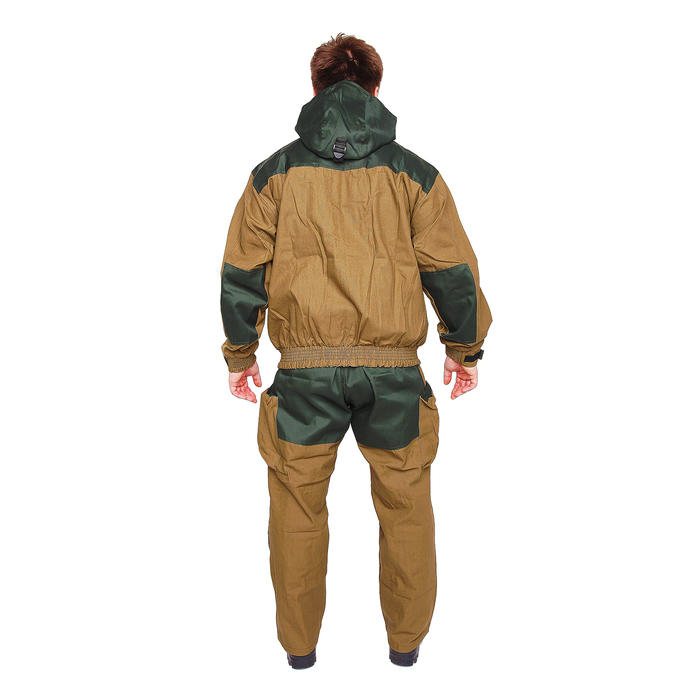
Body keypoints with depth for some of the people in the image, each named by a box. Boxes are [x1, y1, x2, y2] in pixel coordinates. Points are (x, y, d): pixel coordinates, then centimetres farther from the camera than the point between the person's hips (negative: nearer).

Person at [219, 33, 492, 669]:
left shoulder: (275, 173, 3)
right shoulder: (413, 174, 2)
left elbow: (240, 275, 4)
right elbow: (455, 273, 2)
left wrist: (239, 355, 16)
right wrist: (465, 351, 15)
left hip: (304, 371, 0)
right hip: (394, 372, 0)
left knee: (297, 508, 16)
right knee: (406, 508, 17)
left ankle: (299, 645, 31)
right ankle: (406, 641, 32)